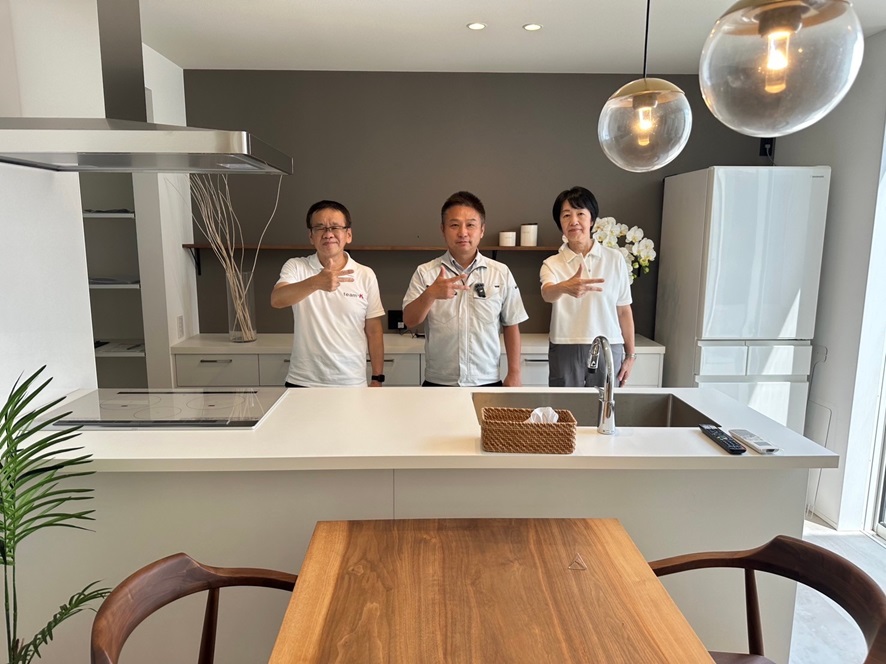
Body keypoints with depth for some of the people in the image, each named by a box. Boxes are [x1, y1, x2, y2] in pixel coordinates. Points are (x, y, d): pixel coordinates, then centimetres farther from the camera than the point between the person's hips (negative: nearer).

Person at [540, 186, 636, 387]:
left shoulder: (614, 259, 4)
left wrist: (630, 355, 8)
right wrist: (564, 287, -44)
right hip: (565, 350, 0)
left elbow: (624, 310, 8)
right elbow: (547, 293, -22)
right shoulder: (552, 264, 1)